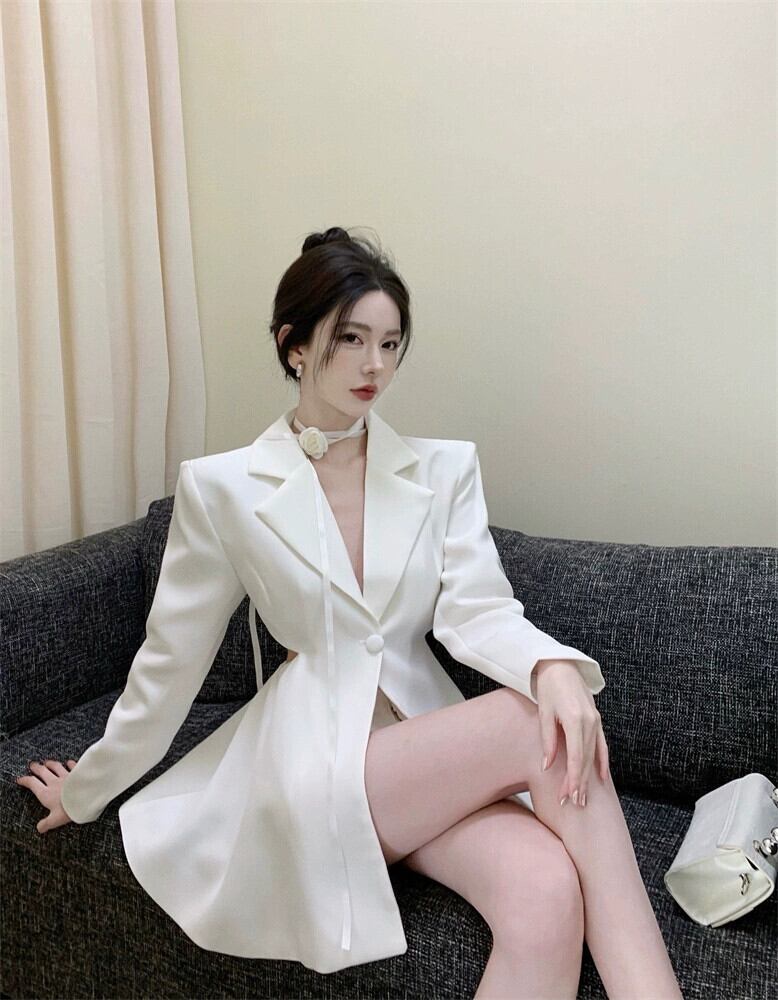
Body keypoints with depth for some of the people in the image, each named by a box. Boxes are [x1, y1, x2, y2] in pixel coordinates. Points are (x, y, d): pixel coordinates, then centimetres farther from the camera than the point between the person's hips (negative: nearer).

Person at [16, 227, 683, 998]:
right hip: (308, 761, -2)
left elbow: (477, 611, -6)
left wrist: (552, 665, -28)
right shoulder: (222, 487, -3)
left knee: (546, 893, -29)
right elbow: (171, 659, 6)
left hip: (432, 745, 3)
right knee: (535, 728, -26)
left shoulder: (445, 470, 5)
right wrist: (87, 791, 15)